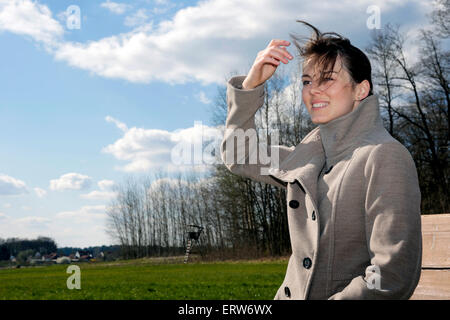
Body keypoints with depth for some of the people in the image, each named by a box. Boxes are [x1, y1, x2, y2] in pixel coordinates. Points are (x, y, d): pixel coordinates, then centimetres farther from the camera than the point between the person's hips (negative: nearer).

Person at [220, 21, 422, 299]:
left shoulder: (385, 156, -12)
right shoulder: (309, 156, 8)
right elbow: (239, 157, 19)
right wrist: (252, 83, 9)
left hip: (340, 295, -5)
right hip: (293, 293, 5)